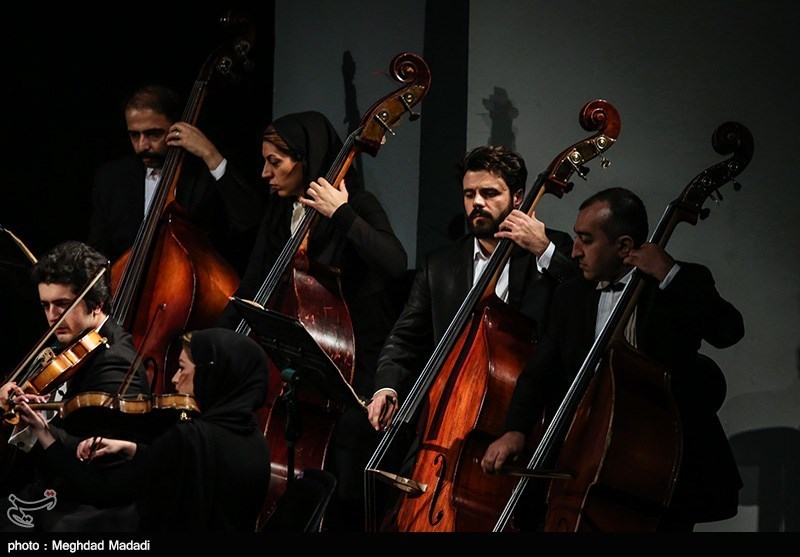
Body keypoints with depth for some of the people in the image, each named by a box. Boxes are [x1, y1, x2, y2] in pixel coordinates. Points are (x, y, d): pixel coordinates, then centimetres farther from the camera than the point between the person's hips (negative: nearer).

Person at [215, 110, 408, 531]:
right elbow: (250, 293, 15)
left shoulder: (359, 206, -5)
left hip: (354, 366, -7)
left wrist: (341, 214, -21)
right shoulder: (278, 217, 14)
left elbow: (394, 265, -24)